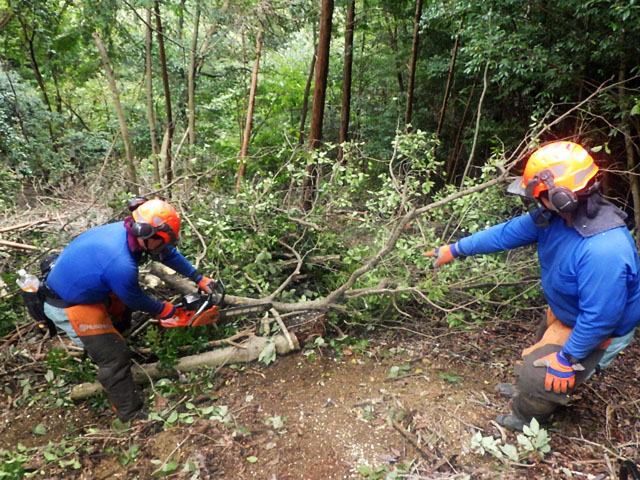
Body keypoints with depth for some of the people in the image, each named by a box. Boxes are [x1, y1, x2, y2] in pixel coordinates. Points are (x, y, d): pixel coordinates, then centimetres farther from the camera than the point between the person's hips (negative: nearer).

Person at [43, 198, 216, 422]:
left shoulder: (130, 230, -13)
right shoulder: (121, 264, -38)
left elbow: (169, 253, 3)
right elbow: (136, 300, -17)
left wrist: (199, 279, 9)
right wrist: (164, 310, 2)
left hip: (78, 286, 9)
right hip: (67, 306, -9)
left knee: (121, 312, 30)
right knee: (116, 356, -5)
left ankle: (100, 352, 54)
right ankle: (132, 415, 11)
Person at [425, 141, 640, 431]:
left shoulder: (603, 250, -44)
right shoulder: (557, 216, -18)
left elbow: (600, 318, -35)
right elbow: (507, 233, -8)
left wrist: (566, 359, -23)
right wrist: (455, 249, -2)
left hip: (595, 331, -7)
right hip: (563, 314, 8)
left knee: (538, 376, 3)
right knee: (539, 358, 28)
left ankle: (527, 417, 35)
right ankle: (530, 392, 58)